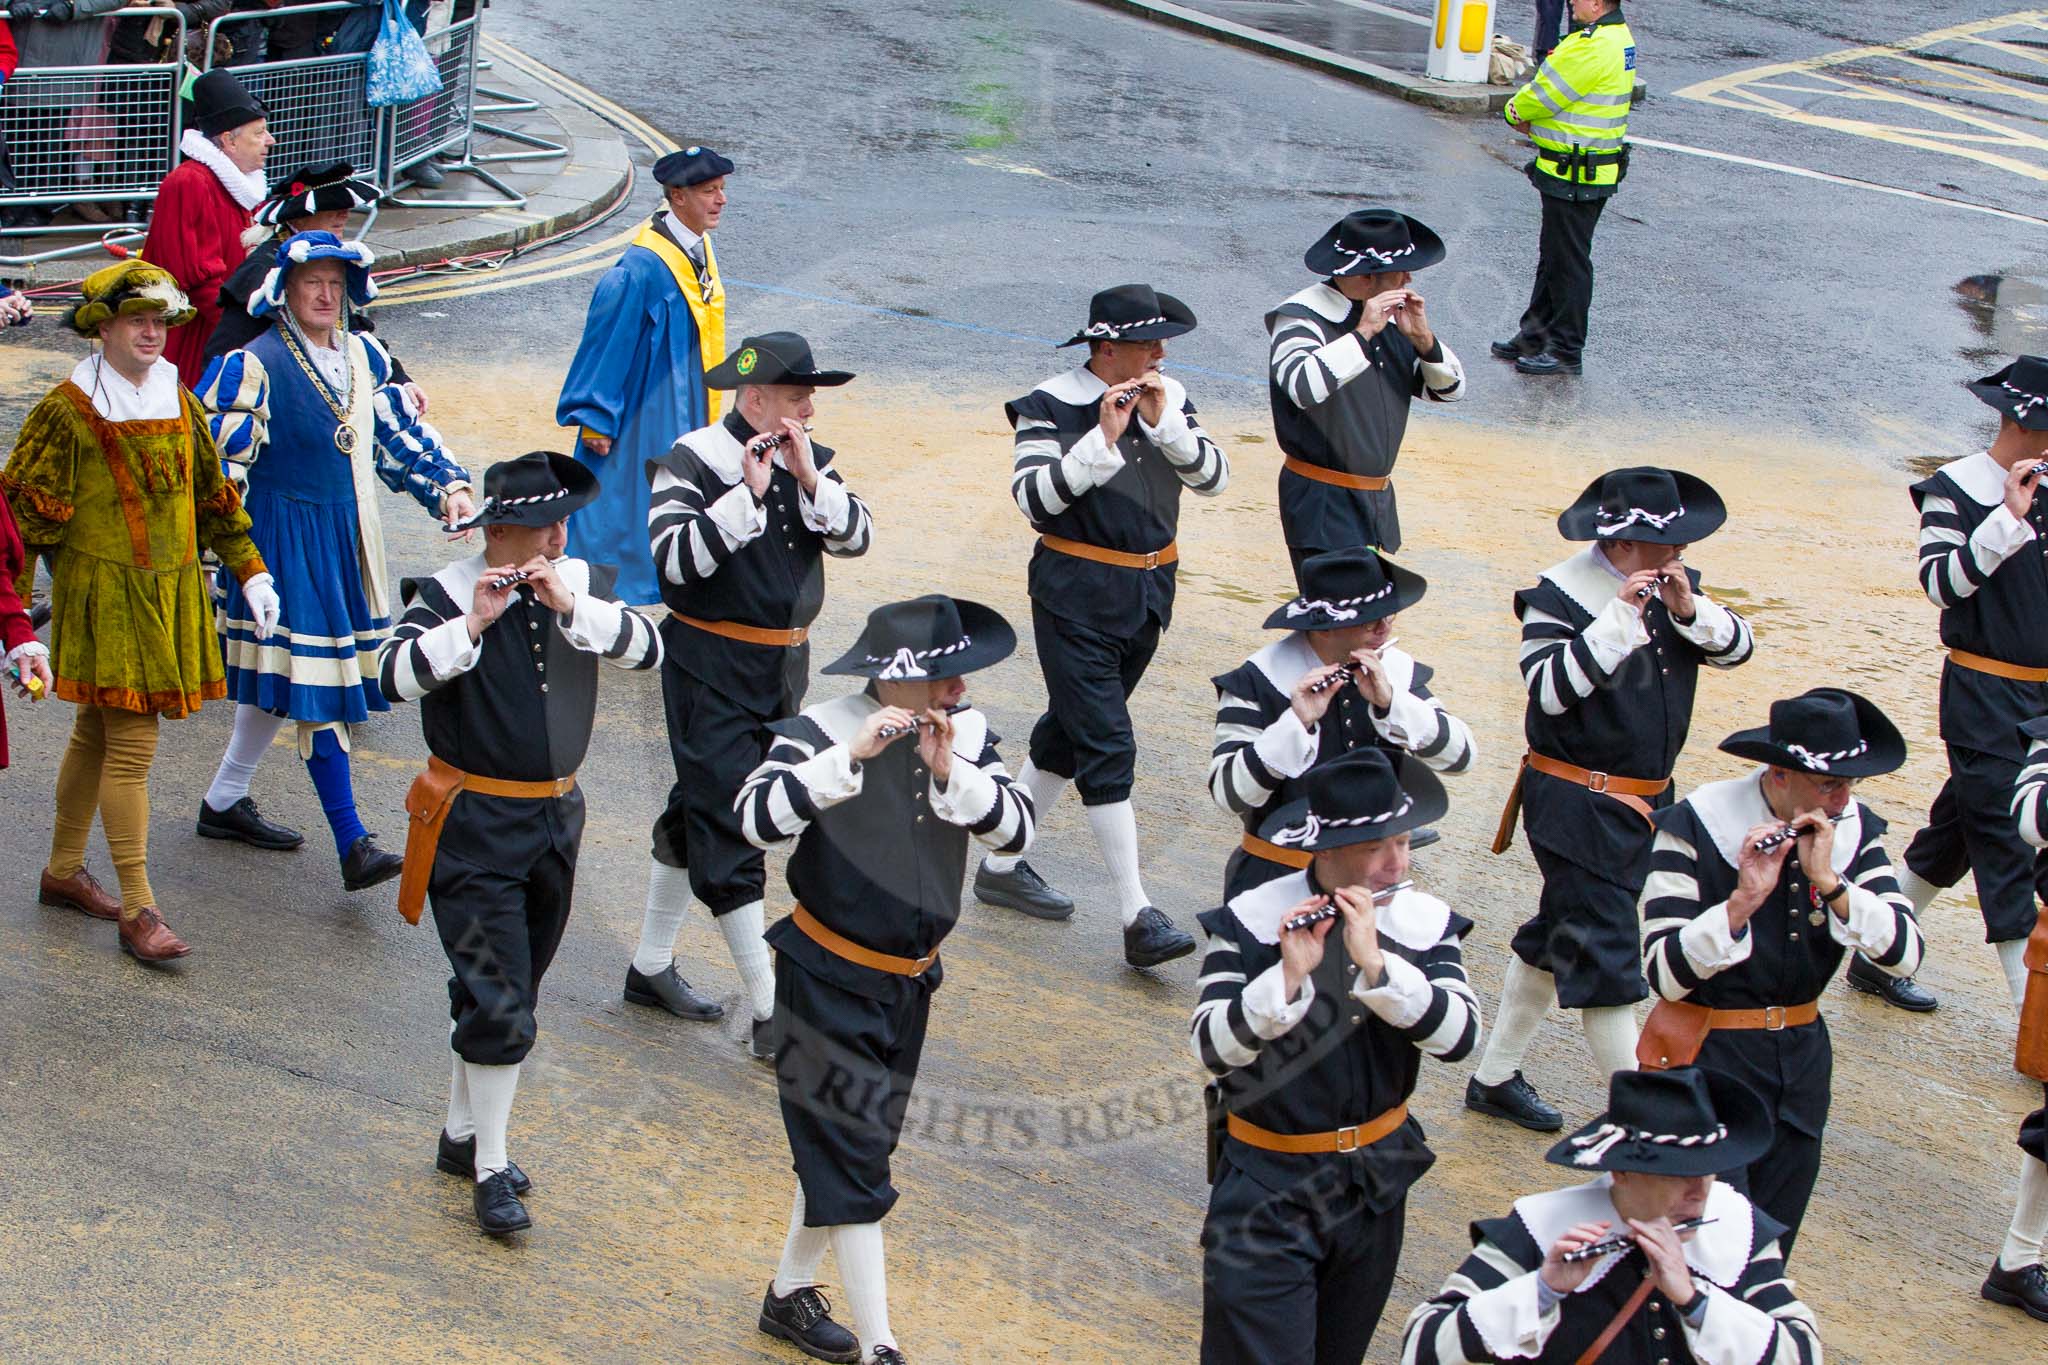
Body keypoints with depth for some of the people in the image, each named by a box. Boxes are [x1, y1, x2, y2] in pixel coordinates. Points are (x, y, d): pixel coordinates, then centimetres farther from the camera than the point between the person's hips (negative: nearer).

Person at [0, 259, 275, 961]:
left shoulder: (180, 403, 8)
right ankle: (138, 910, -5)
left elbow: (212, 496, 18)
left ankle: (63, 872, 31)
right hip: (104, 595, -6)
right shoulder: (68, 413, -11)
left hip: (172, 591, 6)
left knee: (96, 735, 18)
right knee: (130, 745, -9)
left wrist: (250, 573, 15)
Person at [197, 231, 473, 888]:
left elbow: (399, 431, 16)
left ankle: (225, 801, 33)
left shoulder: (363, 356, 7)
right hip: (287, 532, -7)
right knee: (316, 683, -10)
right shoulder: (254, 365, -14)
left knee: (283, 679, 17)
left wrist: (447, 486, 4)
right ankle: (352, 846, -11)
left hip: (347, 532, 8)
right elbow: (216, 458, -13)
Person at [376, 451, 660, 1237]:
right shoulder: (450, 593, -13)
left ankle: (462, 1135, 34)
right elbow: (394, 676, -26)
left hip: (556, 817, 6)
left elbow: (646, 649, -13)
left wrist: (570, 606, -24)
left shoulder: (582, 584, 2)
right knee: (499, 1004, -9)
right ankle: (491, 1171, 3)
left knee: (504, 989, 18)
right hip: (473, 824, -6)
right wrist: (472, 625, -34)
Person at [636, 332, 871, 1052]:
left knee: (697, 811, 19)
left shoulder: (809, 459, 5)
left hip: (783, 665, 7)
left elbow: (855, 537, -5)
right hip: (711, 672, -7)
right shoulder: (691, 464, -14)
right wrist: (748, 493, -28)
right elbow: (676, 559, -26)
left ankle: (651, 967, 32)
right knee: (728, 830, -7)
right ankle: (771, 1014, -7)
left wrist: (809, 479, -19)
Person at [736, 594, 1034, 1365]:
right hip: (829, 980, -6)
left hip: (909, 982, 6)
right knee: (852, 1160, -6)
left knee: (838, 1147, 19)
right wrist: (850, 757, -40)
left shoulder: (966, 731, -5)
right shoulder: (824, 730, -20)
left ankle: (790, 1294, 37)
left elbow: (1014, 830, -13)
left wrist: (950, 771, -27)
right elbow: (758, 821, -34)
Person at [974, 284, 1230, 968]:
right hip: (1076, 597, -6)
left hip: (1149, 592, 7)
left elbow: (1212, 477, -6)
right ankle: (1138, 919, -10)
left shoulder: (1169, 398, 4)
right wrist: (1104, 439, -28)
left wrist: (1164, 422, -19)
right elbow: (1034, 499, -22)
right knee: (1108, 746, -10)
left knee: (1068, 731, 17)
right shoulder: (1052, 405, -12)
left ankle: (1002, 866, 31)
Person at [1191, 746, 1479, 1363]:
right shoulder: (1251, 921, -14)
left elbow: (1458, 1036, -18)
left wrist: (1374, 963, -29)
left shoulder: (1426, 923, -5)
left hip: (1376, 1180, 4)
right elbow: (1212, 1049, -21)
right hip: (1266, 1188, -4)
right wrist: (1288, 976, -34)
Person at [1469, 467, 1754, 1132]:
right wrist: (1618, 620, -29)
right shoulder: (1559, 594, -16)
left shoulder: (1674, 586, 5)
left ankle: (1494, 1079, 32)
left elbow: (1736, 647, 2)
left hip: (1646, 800, 8)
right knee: (1607, 958, -6)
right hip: (1577, 805, -8)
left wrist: (1689, 610, -16)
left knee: (1556, 937, 19)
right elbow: (1549, 689, -24)